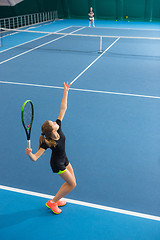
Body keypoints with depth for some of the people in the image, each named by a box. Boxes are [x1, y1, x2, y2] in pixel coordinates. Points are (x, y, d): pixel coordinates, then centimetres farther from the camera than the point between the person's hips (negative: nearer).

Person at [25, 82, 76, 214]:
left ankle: (56, 200, 32)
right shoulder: (47, 143, -33)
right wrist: (29, 153, -55)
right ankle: (52, 202, 16)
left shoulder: (58, 127, -18)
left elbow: (63, 109, -15)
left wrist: (66, 92, -16)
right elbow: (35, 158, -32)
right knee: (72, 184, 3)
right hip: (58, 164, -7)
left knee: (71, 182, 15)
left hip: (64, 160, 7)